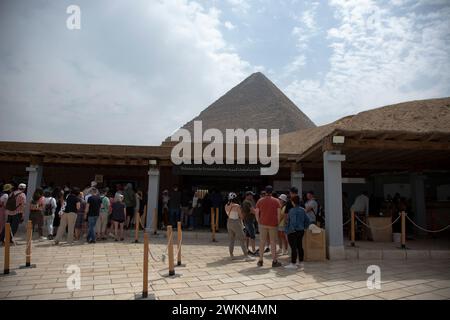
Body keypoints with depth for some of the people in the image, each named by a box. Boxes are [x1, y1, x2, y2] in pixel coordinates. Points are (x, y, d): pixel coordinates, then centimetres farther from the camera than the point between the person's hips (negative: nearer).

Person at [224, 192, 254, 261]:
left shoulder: (226, 206, 0)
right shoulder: (237, 206, -17)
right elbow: (241, 216, -8)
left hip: (229, 222, 6)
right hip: (236, 223, -6)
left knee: (231, 240, 16)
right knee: (241, 240, -1)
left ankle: (231, 255, 21)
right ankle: (246, 256, 0)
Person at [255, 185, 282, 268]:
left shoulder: (260, 201, 3)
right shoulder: (276, 201, 0)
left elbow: (257, 213, 2)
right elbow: (279, 214, -5)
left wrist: (259, 222, 12)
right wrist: (277, 222, 6)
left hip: (262, 224, 1)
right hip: (273, 224, -1)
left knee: (262, 242, 8)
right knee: (273, 242, 5)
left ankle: (260, 261, 13)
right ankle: (274, 261, 8)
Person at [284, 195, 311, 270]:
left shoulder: (292, 210, -18)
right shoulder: (302, 210, 7)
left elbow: (293, 222, -25)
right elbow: (307, 220, 12)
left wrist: (290, 230, -15)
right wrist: (304, 227, 21)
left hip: (293, 232, -8)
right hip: (301, 231, 8)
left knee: (293, 247, -5)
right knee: (299, 246, 14)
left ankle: (293, 264, -1)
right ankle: (300, 263, 22)